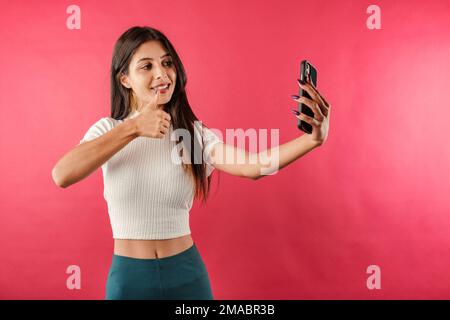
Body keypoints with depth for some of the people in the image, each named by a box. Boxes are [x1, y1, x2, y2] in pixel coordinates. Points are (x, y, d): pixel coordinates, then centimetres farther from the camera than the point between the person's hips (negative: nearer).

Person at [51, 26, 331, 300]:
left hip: (186, 272, 1)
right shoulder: (107, 130, -4)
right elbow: (62, 176, -23)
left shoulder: (194, 134, -5)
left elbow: (252, 166, -21)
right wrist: (133, 128, -29)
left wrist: (312, 139, -37)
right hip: (129, 276, 0)